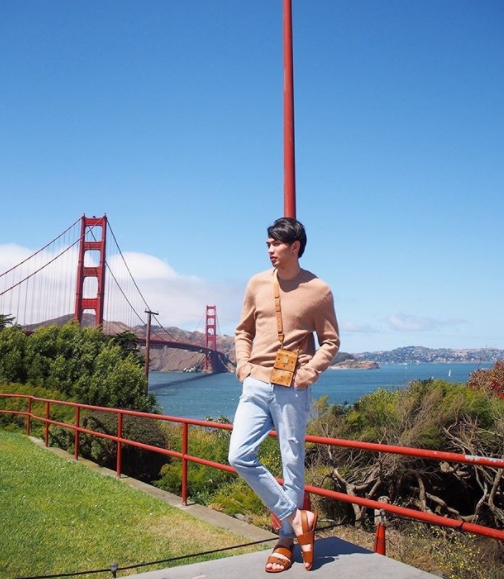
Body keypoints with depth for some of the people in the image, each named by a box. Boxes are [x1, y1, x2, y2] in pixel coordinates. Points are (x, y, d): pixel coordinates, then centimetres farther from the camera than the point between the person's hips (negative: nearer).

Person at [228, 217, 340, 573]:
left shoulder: (318, 290, -3)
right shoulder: (257, 284, 7)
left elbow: (330, 342, 3)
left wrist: (309, 372, -10)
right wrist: (243, 364, 3)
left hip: (292, 389, -4)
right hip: (256, 384, 4)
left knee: (293, 464, 5)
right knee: (240, 456, -3)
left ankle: (286, 540, 23)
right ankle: (297, 518, 11)